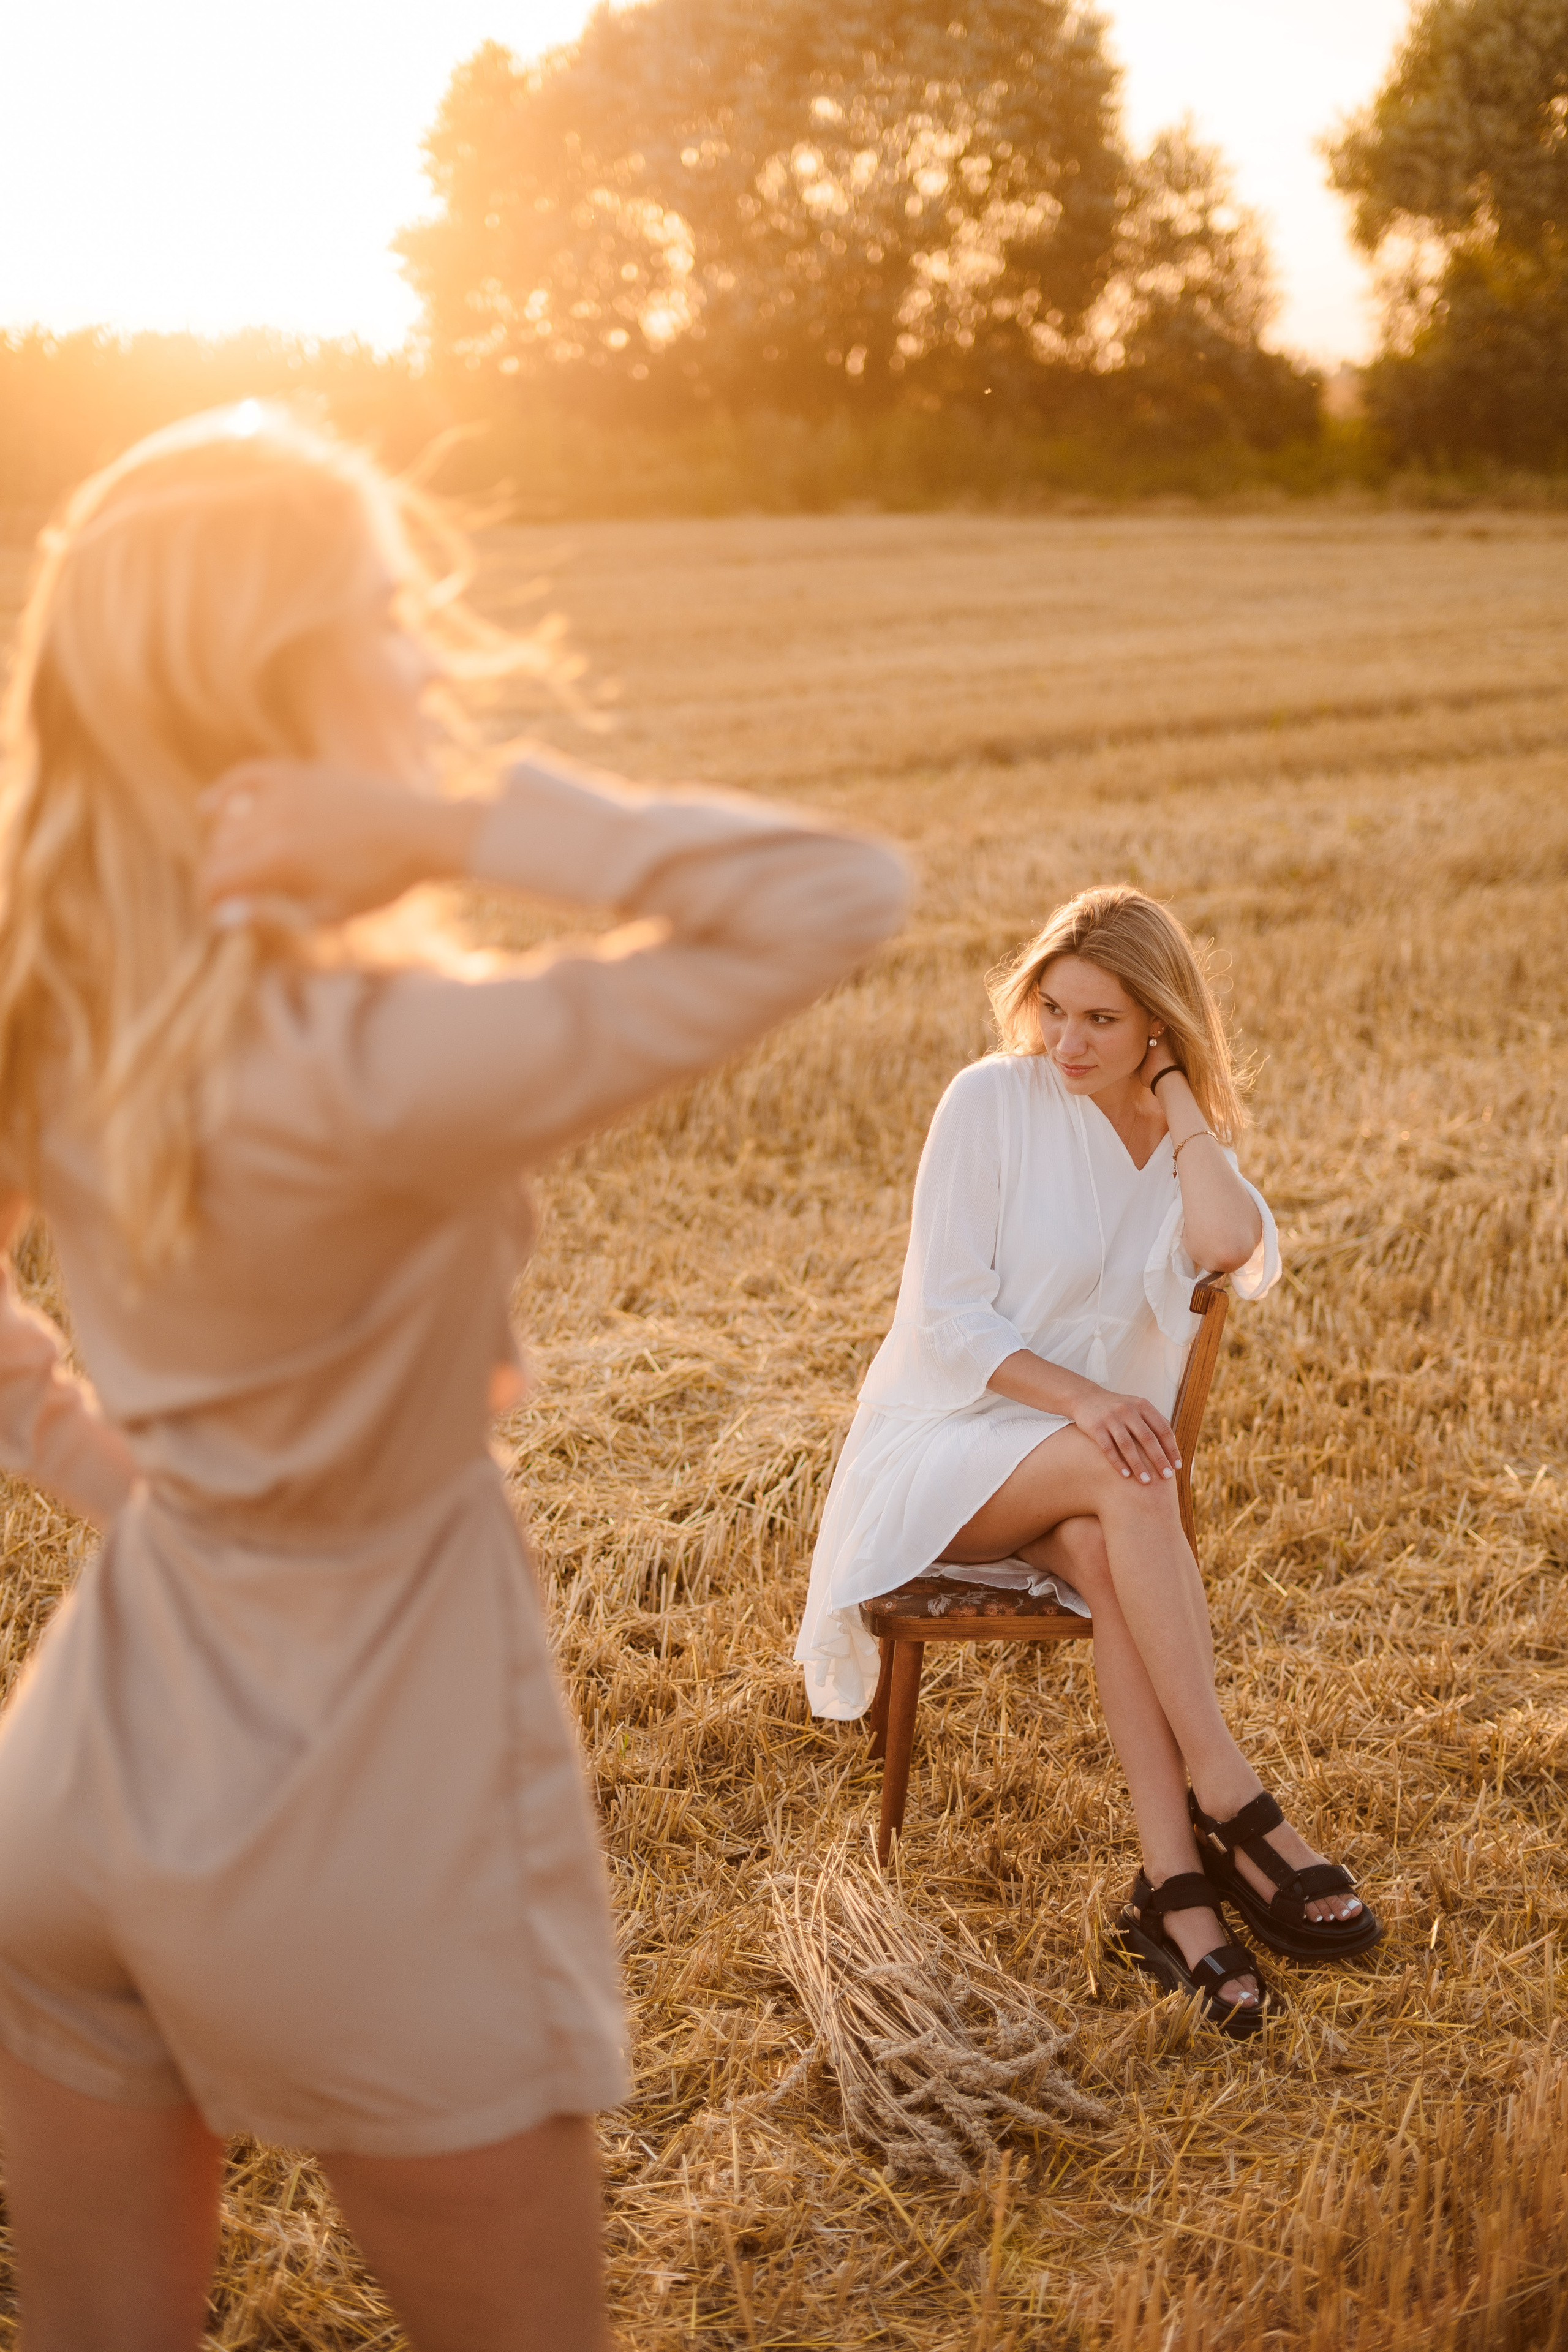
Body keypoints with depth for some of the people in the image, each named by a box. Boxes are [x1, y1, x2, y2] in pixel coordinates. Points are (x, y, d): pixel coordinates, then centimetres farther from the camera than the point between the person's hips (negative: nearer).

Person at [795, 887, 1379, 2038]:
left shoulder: (1186, 1140, 7)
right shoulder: (993, 1100, -6)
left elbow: (1237, 1250, -19)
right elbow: (944, 1314, -11)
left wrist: (1178, 1099, -9)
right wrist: (1079, 1399, -25)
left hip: (1095, 1463, 3)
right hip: (948, 1440, -3)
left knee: (1104, 1552, -34)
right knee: (1121, 1476, -35)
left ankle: (1174, 1884, -39)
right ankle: (1230, 1799, -36)